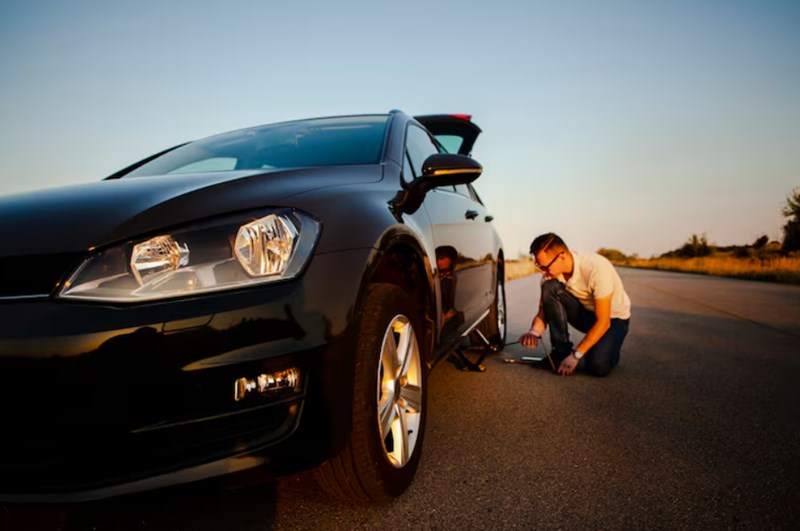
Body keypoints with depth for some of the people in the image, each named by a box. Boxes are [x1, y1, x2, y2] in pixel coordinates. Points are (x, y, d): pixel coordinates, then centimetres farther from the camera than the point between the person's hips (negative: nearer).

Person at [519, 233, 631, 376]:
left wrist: (576, 355, -29)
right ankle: (561, 351, -13)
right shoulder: (550, 274, -15)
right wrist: (534, 332, -31)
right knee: (550, 288, -24)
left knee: (598, 366, -30)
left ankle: (607, 348, 7)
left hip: (613, 317, -4)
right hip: (585, 313, 5)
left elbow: (603, 322, -29)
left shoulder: (596, 268, -32)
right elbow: (542, 313, -8)